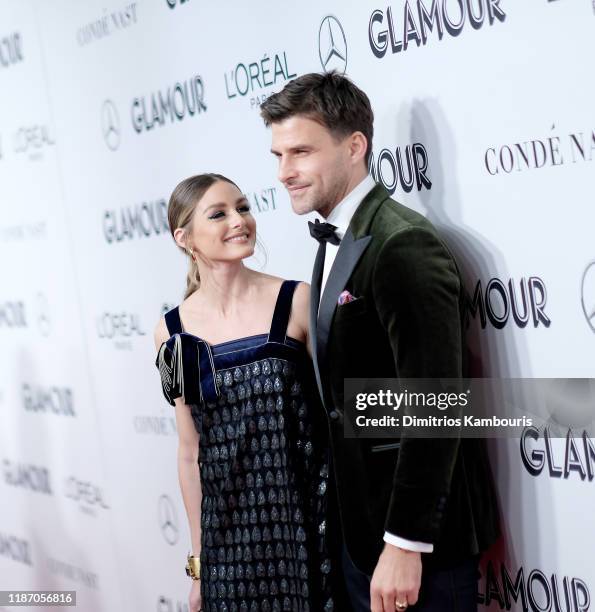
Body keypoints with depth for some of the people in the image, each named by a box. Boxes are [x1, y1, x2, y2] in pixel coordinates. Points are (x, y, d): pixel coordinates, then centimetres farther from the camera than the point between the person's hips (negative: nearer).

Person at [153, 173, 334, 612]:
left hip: (313, 523, -2)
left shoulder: (299, 301, -5)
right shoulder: (173, 332, 1)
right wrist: (198, 562, 10)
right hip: (230, 534, 2)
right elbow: (191, 452, 7)